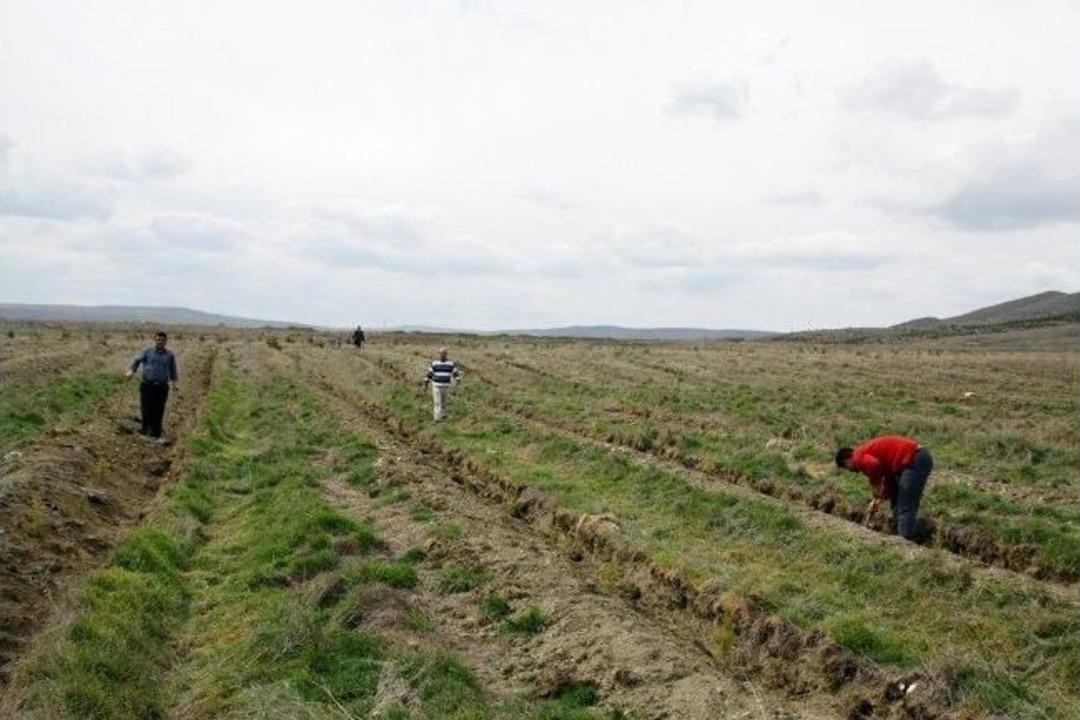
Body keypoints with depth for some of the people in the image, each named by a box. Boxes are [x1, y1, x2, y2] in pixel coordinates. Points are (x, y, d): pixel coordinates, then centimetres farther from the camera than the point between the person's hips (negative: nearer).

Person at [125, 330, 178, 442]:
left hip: (162, 387, 1)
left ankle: (156, 434, 11)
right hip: (148, 385, -1)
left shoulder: (170, 355, 9)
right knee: (147, 409, -2)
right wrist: (131, 371, -22)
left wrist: (174, 383, 1)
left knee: (159, 411, 2)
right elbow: (137, 360, -4)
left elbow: (173, 370, 14)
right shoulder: (147, 352, 5)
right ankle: (146, 431, 10)